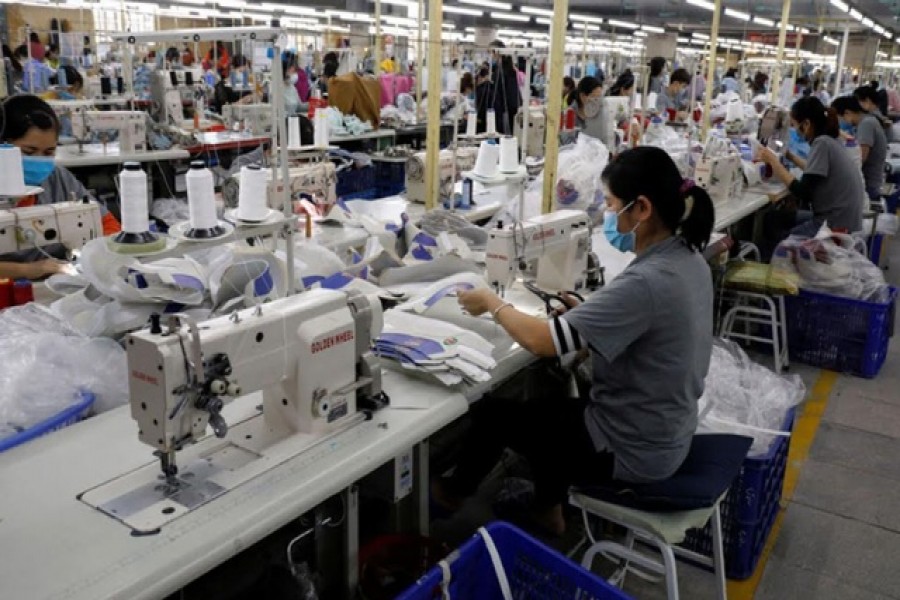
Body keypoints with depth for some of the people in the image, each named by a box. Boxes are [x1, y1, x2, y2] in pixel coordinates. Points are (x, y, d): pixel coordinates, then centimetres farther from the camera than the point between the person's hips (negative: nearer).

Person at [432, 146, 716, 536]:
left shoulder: (645, 282, -32)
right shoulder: (688, 261, -3)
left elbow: (542, 341, -28)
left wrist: (493, 304, -11)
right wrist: (582, 312, -1)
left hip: (633, 450, -8)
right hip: (664, 430, 8)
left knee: (491, 412, 10)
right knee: (548, 405, 27)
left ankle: (456, 491, 37)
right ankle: (546, 508, 38)